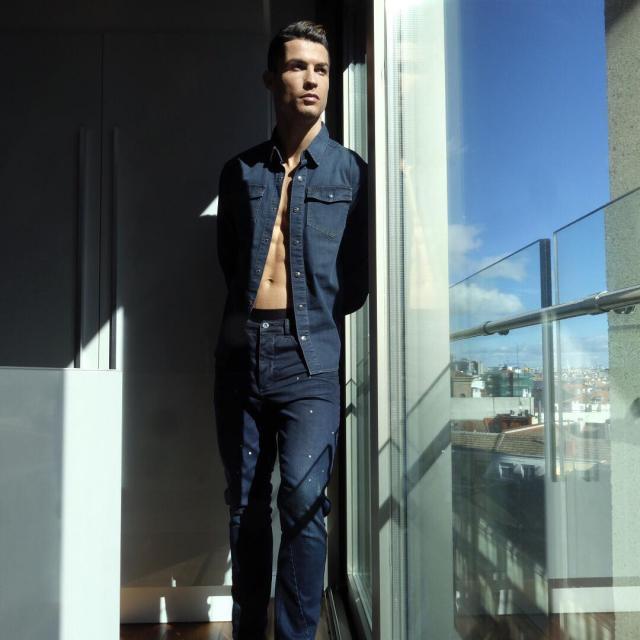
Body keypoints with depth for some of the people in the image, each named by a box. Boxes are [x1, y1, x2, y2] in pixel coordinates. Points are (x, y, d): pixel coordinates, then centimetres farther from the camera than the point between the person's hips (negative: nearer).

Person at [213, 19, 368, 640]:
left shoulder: (351, 171, 6)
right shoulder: (240, 170, 13)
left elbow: (357, 275, 7)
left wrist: (317, 312, 6)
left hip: (310, 355, -3)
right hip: (240, 350, 3)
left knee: (303, 500, -12)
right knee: (245, 503, 9)